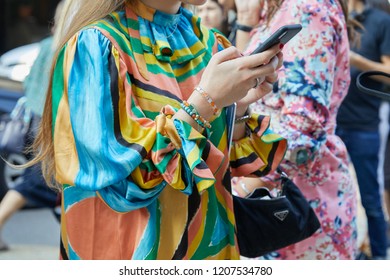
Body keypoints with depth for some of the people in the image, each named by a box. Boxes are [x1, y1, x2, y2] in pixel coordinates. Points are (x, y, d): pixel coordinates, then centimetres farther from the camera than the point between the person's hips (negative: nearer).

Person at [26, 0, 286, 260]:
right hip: (135, 250, -6)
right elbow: (123, 181, -24)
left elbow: (220, 160, 8)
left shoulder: (210, 43, 2)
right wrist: (207, 99, -25)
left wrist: (238, 107, -9)